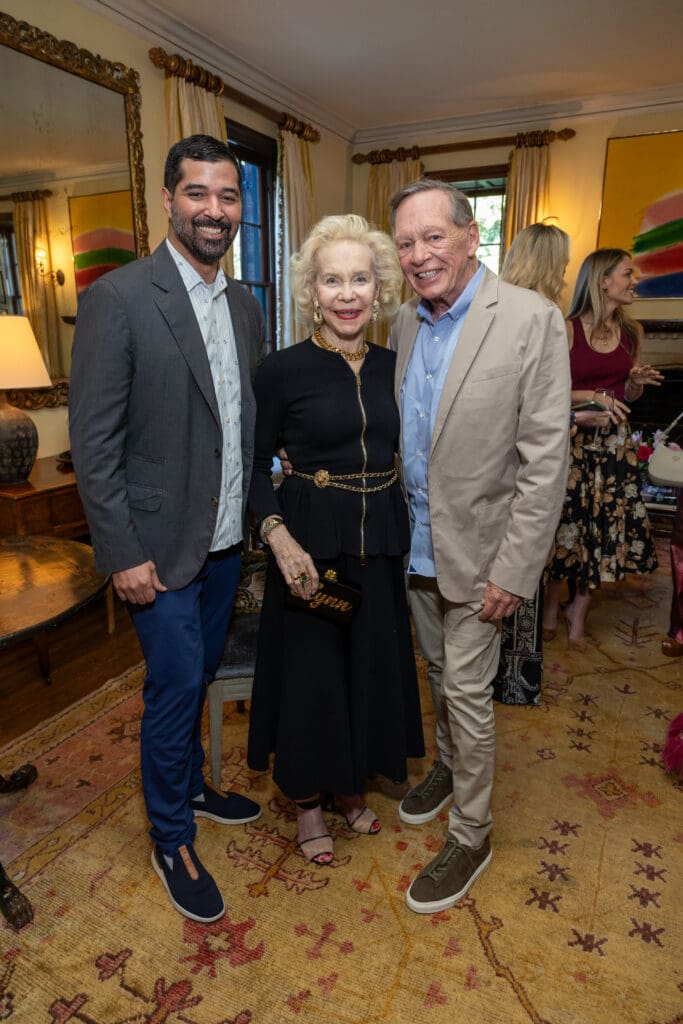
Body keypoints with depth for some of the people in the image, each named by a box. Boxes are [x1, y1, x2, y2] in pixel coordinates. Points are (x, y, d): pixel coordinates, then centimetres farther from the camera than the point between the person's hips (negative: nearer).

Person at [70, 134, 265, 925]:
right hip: (161, 542, -6)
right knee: (174, 687, 4)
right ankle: (171, 839, 28)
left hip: (227, 538, 6)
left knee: (198, 676, 20)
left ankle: (191, 785, 45)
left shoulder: (245, 306, 8)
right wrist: (123, 553, -15)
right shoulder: (118, 299, -13)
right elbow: (93, 441, -14)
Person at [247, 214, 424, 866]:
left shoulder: (391, 367, 4)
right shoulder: (282, 370, -9)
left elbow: (401, 453, 12)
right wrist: (279, 537, -20)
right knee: (310, 672, 7)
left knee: (371, 666, 16)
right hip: (310, 545, -4)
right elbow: (254, 464, -5)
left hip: (380, 543, 5)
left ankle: (350, 787, 43)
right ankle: (308, 802, 36)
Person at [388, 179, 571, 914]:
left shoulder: (531, 320, -15)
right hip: (415, 544, 6)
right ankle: (449, 766, 48)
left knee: (467, 691, 6)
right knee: (438, 673, 22)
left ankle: (470, 834, 28)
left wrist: (514, 572, -18)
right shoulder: (405, 323, 4)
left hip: (475, 551, -5)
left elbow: (545, 461, -17)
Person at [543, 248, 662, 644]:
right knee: (567, 523, -2)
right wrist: (594, 396, -19)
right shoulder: (569, 330, -8)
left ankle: (579, 610, 23)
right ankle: (551, 607, 21)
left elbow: (627, 396, 18)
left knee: (608, 526, 5)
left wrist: (637, 382, -3)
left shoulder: (632, 331, 9)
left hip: (616, 441, 5)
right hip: (574, 438, -5)